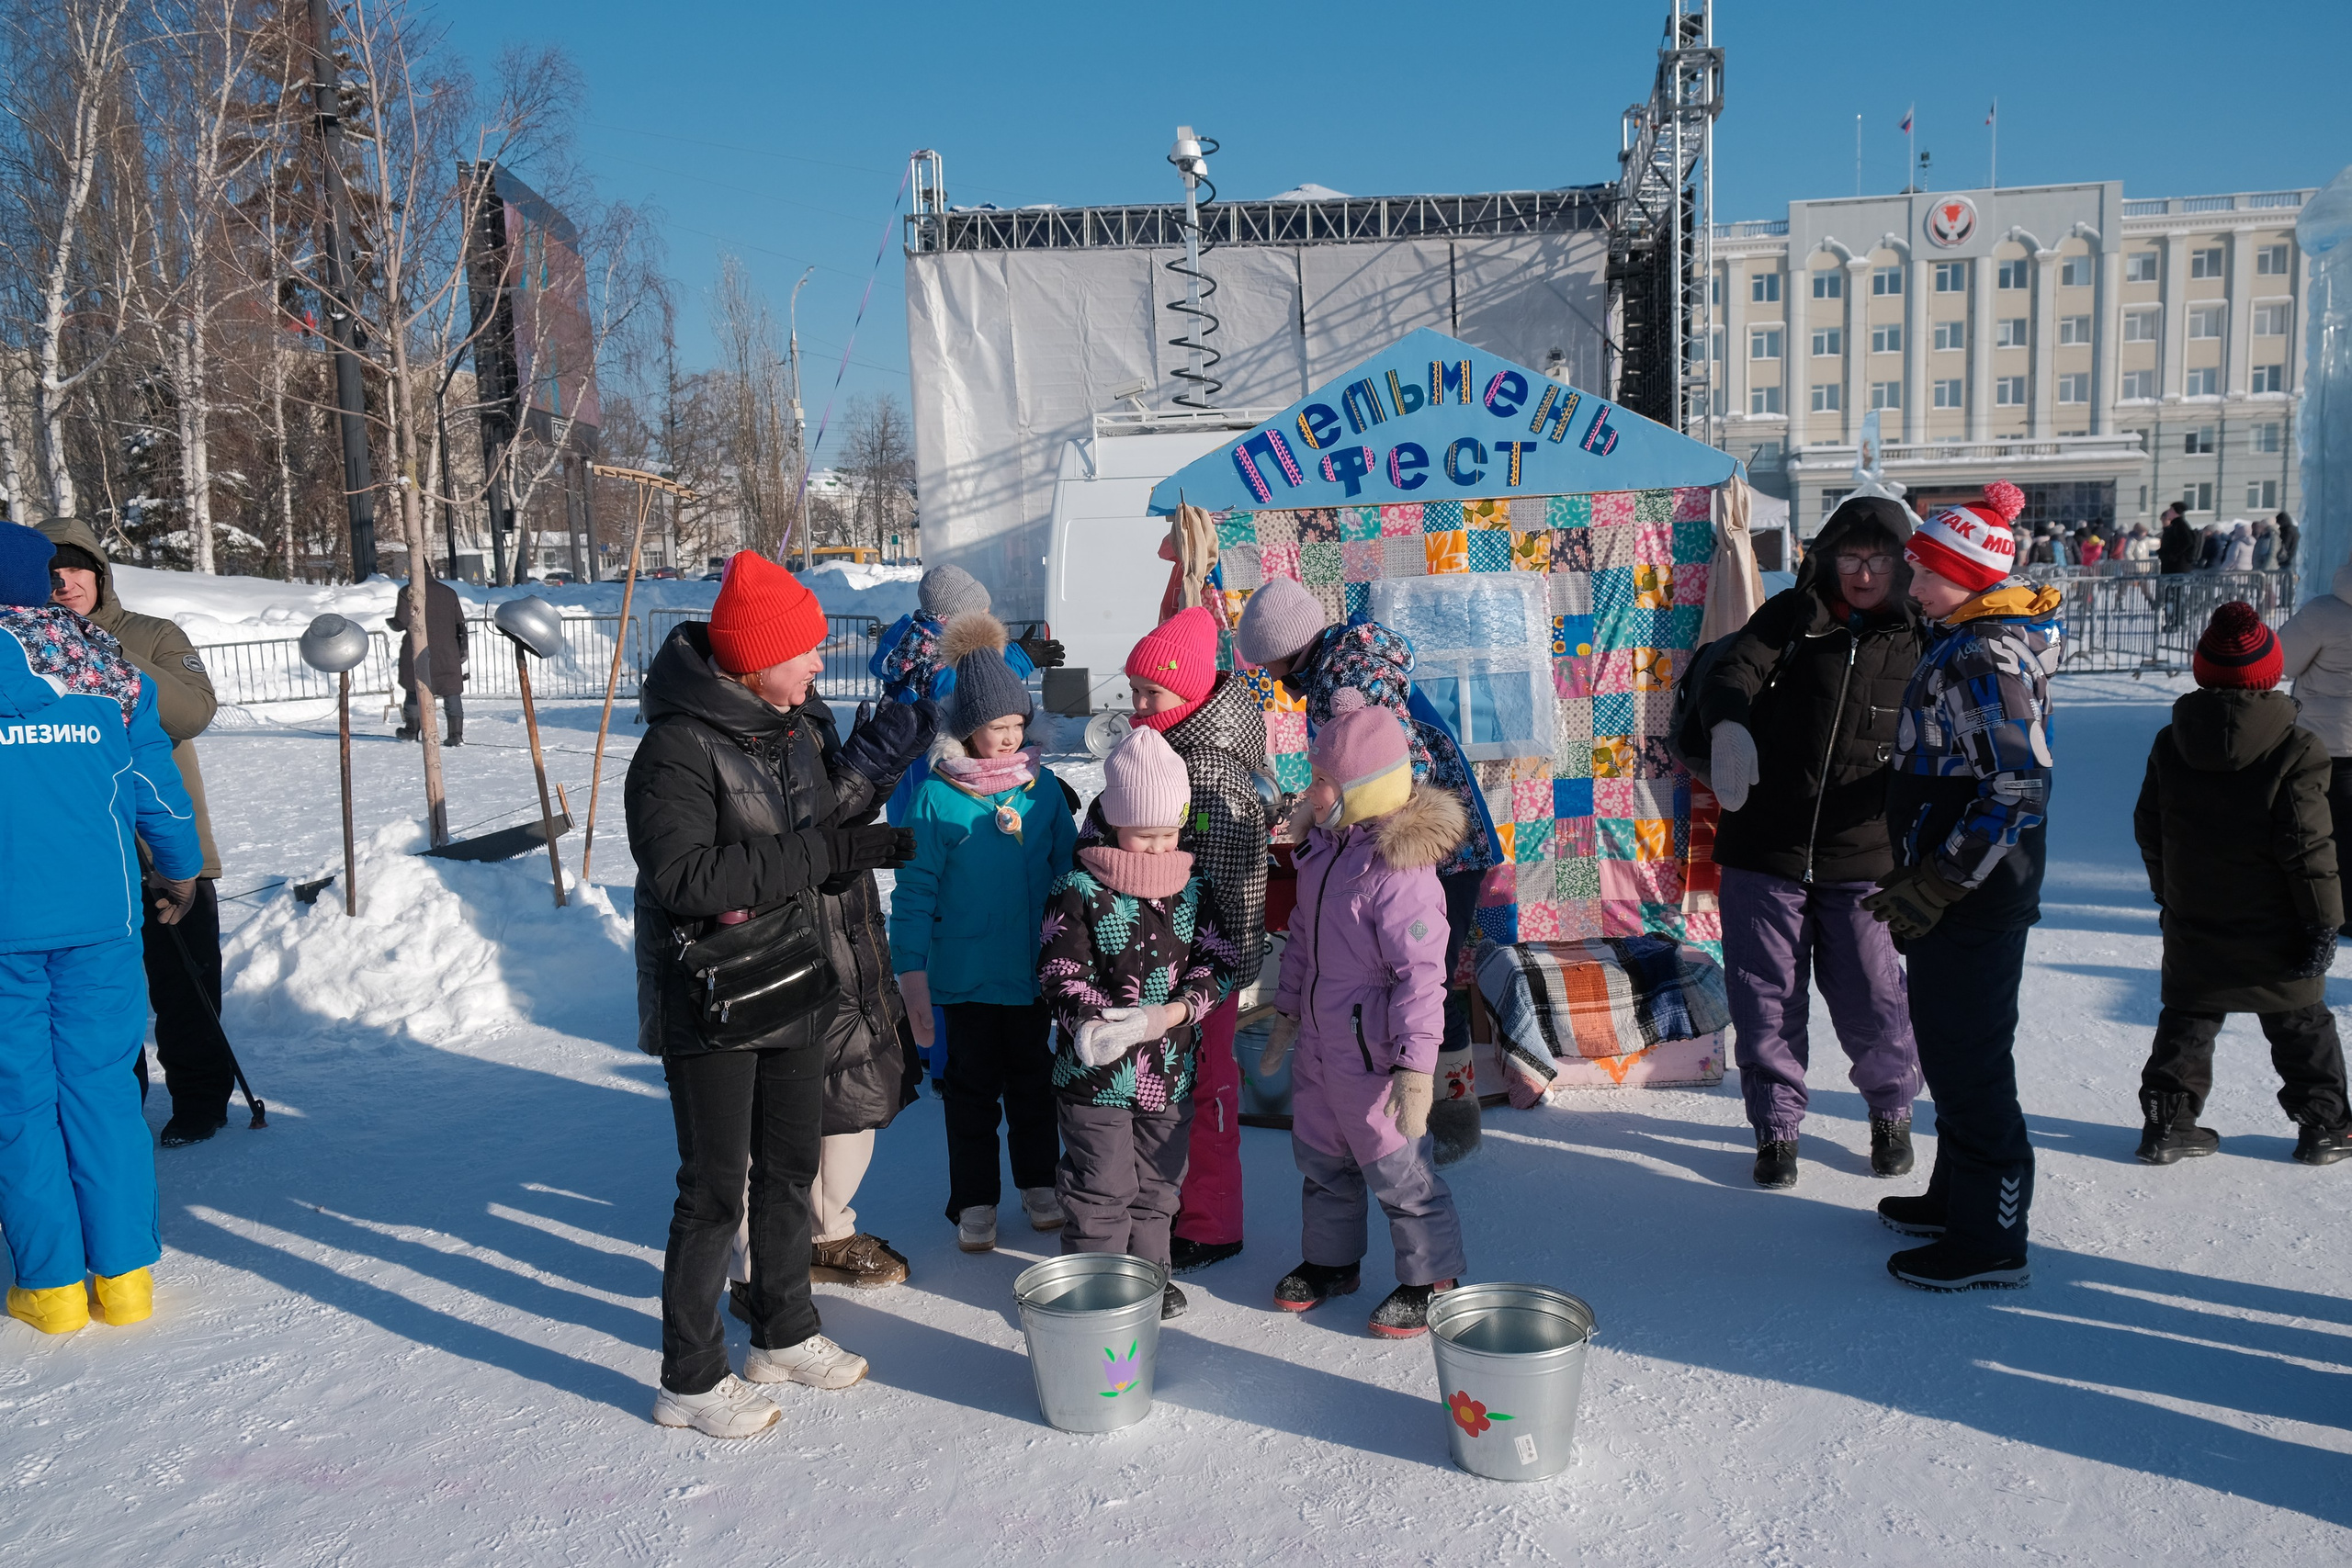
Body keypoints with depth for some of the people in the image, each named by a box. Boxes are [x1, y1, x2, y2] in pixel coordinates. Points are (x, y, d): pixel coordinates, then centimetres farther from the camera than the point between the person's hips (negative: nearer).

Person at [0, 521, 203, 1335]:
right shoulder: (102, 665, 4)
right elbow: (155, 778, 10)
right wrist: (180, 868, 24)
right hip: (99, 915, 2)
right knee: (102, 1087, 9)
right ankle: (123, 1274, 12)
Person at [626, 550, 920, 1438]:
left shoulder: (800, 726, 5)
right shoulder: (679, 746, -19)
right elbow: (683, 875, -28)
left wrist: (864, 774, -7)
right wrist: (823, 851, -28)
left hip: (797, 986, 8)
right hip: (711, 1004, -8)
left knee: (791, 1166, 19)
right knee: (716, 1190, 2)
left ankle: (785, 1334, 37)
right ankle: (690, 1380, 18)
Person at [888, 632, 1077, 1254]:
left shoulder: (1043, 787, -1)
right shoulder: (938, 795, -10)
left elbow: (1069, 872, 7)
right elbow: (915, 889, -8)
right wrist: (912, 971, -10)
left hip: (1036, 969, 2)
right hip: (967, 972, -2)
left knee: (1034, 1080, 17)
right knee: (973, 1087, 11)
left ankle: (1038, 1180, 35)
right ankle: (974, 1200, 25)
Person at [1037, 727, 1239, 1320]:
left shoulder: (1191, 888, 3)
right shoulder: (1078, 889, -11)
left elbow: (1217, 963, 2)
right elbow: (1060, 973, -13)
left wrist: (1177, 1010, -15)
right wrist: (1093, 1022, -31)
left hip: (1170, 1068, 5)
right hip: (1096, 1068, -5)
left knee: (1158, 1181, 19)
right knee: (1102, 1187, 3)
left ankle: (1149, 1273, 36)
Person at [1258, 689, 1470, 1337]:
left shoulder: (1400, 868, -25)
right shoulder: (1322, 846, 3)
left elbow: (1422, 974, -25)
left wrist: (1416, 1065, -25)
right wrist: (1287, 1013, 22)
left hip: (1373, 1052, -9)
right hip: (1319, 1042, 9)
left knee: (1396, 1168, 6)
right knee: (1320, 1156, 22)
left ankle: (1431, 1277, 26)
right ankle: (1331, 1259, 42)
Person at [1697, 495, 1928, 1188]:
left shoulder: (1919, 643, 5)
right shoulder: (1790, 617, 1)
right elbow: (1733, 669, -15)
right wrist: (1728, 724, -37)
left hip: (1861, 858, 1)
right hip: (1764, 851, 0)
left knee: (1872, 1002, 5)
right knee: (1767, 1002, 6)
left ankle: (1892, 1110, 33)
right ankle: (1777, 1125, 26)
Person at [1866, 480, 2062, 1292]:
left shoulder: (1988, 658, -20)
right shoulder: (1963, 642, 12)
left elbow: (2017, 792, -25)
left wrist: (1935, 884, -23)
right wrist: (1918, 875, 22)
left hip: (1977, 897, -10)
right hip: (1950, 885, 11)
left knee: (1969, 1061, -1)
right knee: (1949, 1048, 20)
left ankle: (1990, 1240, 10)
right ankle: (1958, 1197, 35)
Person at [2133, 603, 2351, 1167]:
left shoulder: (2170, 744, -3)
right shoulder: (2295, 751, -15)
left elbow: (2149, 830, 5)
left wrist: (2166, 893, 18)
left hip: (2192, 925, 3)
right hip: (2272, 928, -3)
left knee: (2186, 1020, 12)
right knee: (2301, 1025, 14)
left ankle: (2166, 1123, 11)